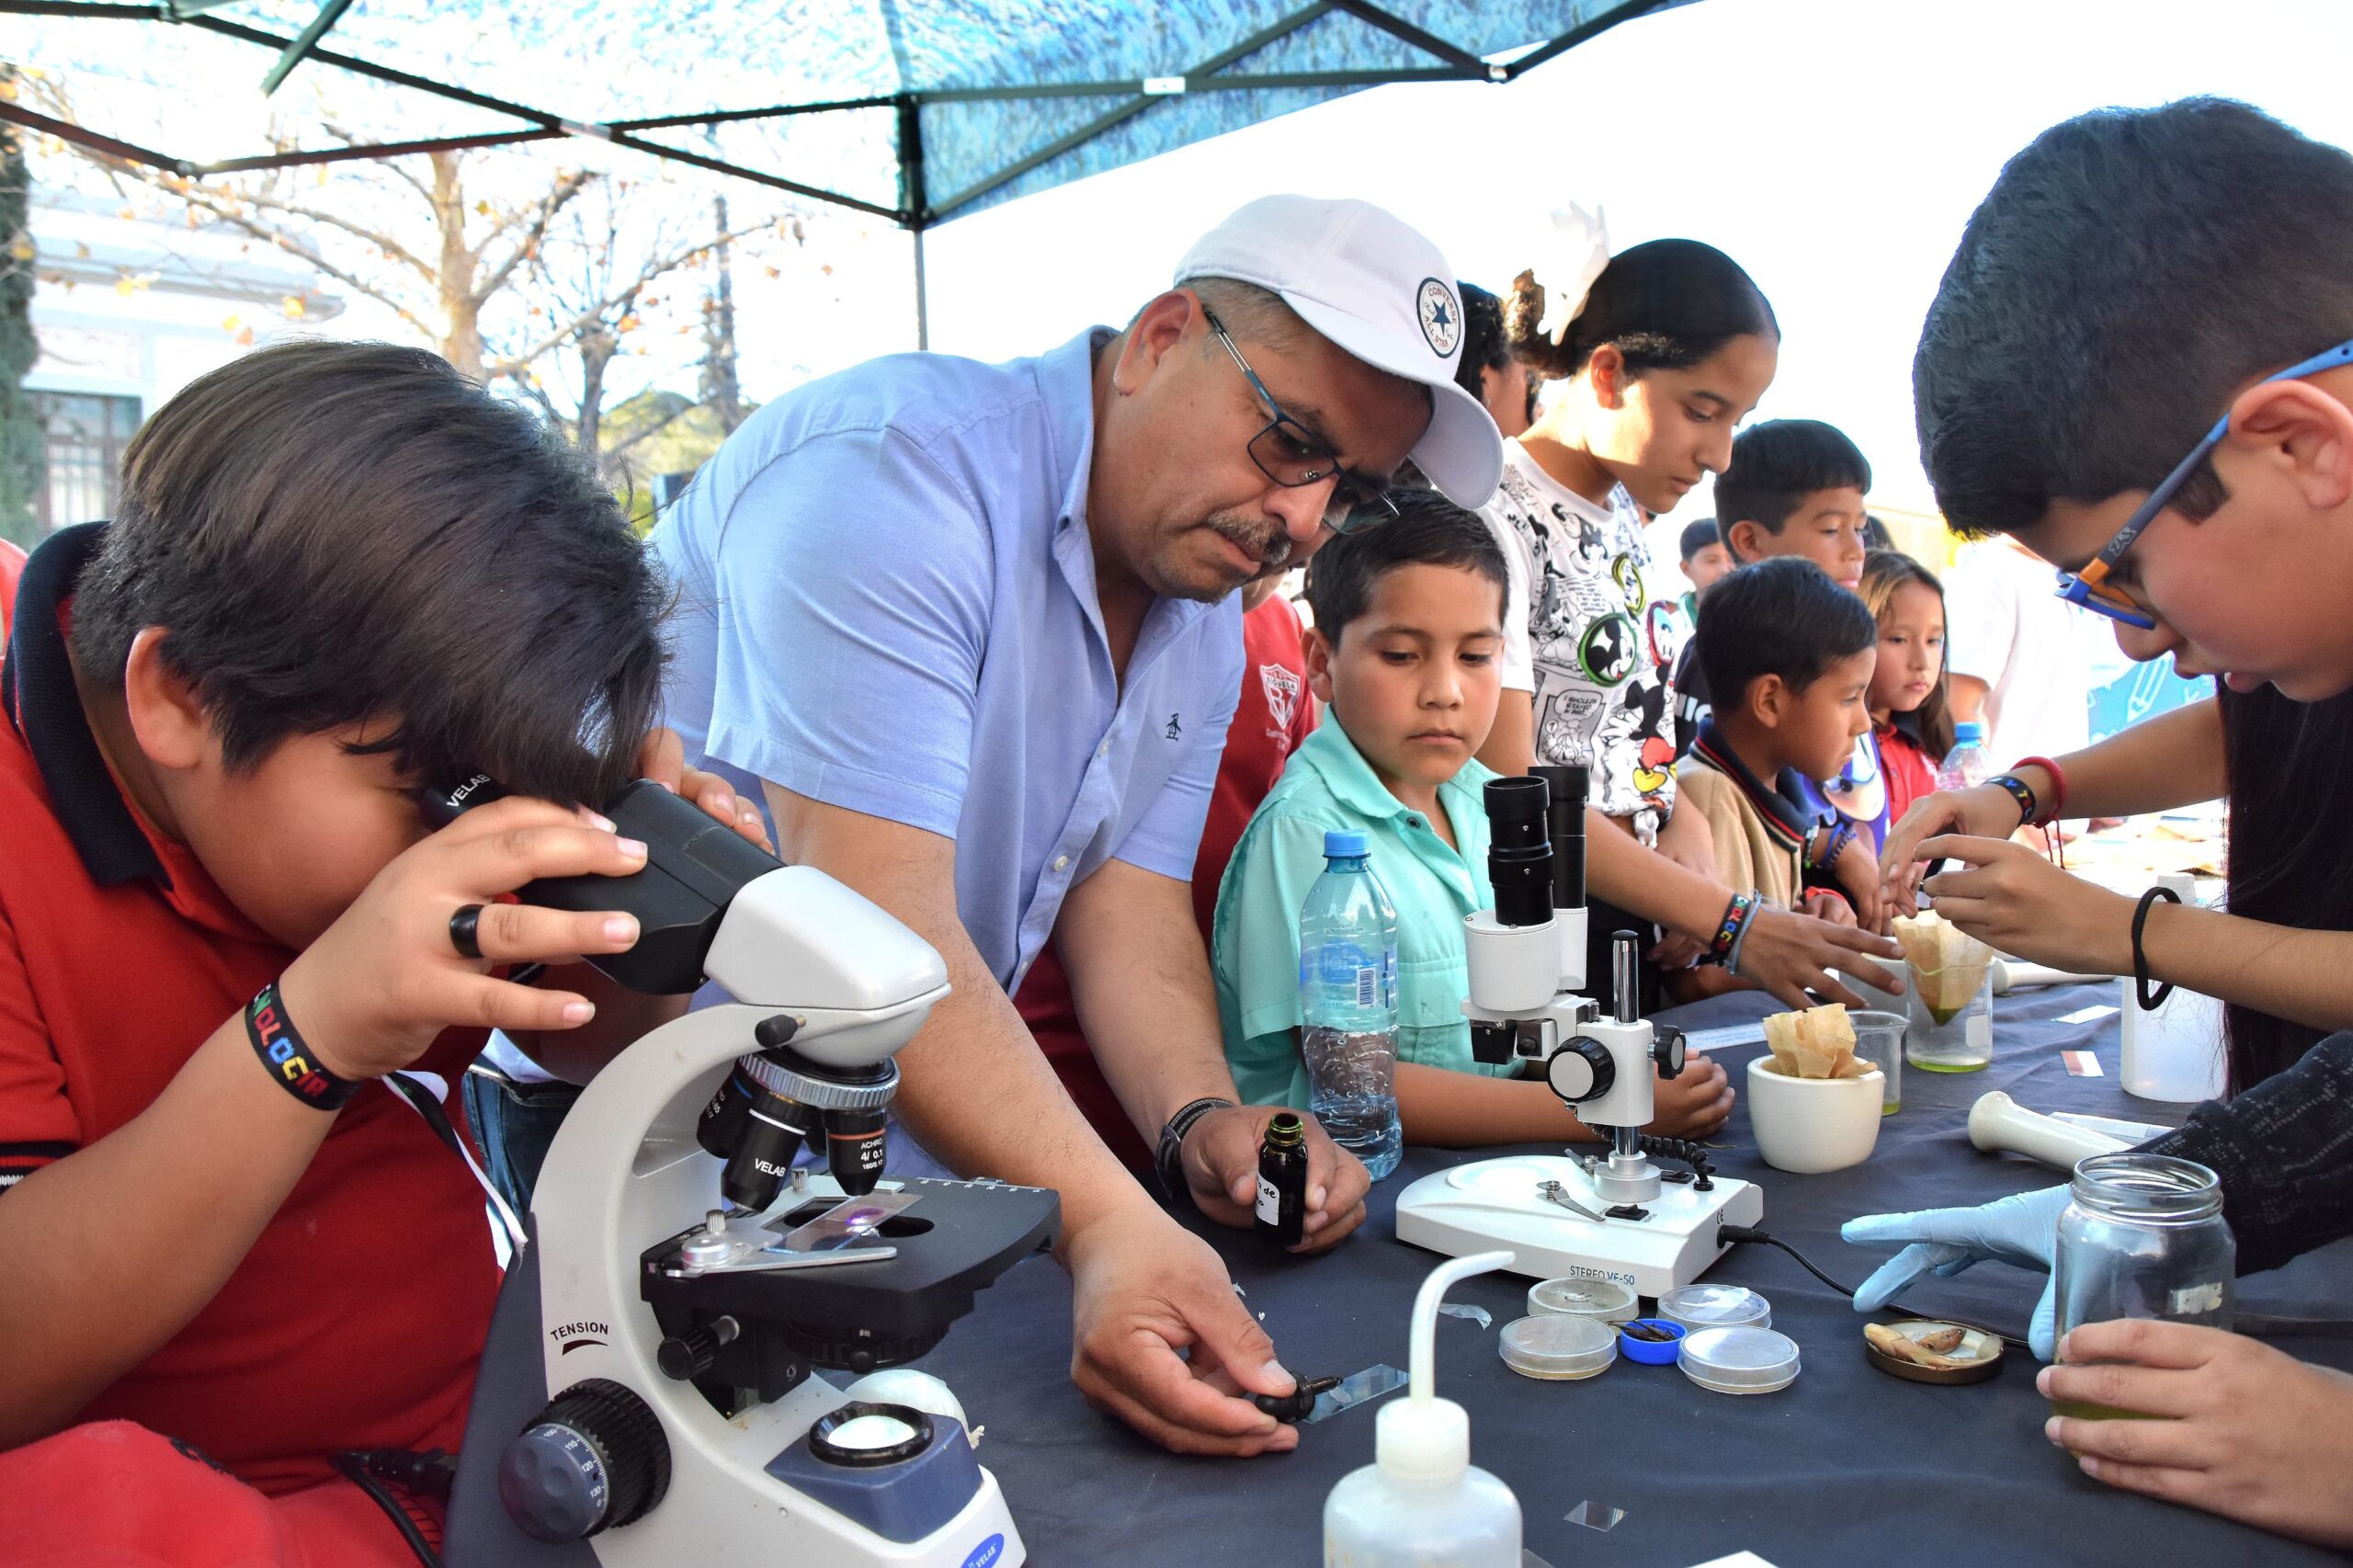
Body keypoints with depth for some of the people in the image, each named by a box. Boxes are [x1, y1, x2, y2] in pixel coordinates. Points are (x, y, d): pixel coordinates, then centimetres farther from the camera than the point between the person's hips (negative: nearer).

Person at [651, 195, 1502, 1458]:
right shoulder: (900, 465, -24)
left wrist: (1202, 1119, -17)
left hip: (894, 1131, 8)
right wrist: (1104, 1224, -38)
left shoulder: (1206, 631, 6)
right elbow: (878, 924, -31)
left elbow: (1127, 901, 1)